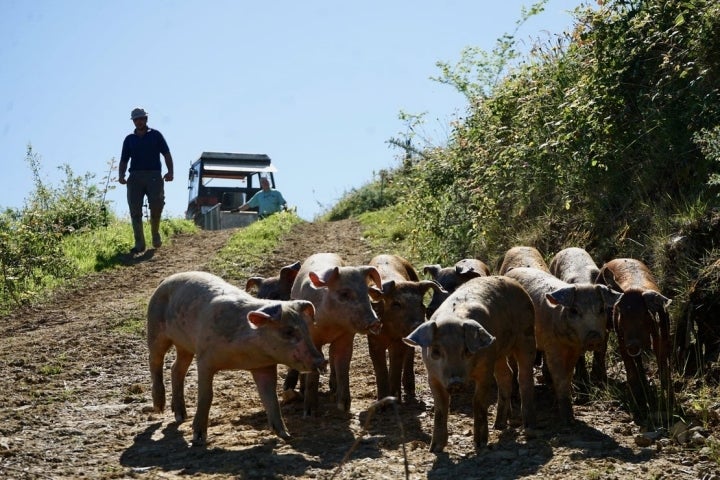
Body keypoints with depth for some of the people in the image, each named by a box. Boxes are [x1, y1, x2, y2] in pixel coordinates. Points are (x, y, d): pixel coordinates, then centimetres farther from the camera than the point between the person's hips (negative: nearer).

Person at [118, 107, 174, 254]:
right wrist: (121, 175, -3)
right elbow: (124, 160, 15)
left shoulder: (156, 135, 12)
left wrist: (170, 171, -8)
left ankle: (155, 233, 8)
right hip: (135, 176, 2)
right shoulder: (129, 139, 17)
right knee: (135, 210, -7)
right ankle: (139, 244, -7)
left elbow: (166, 154, 7)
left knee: (156, 203, -18)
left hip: (154, 175, -2)